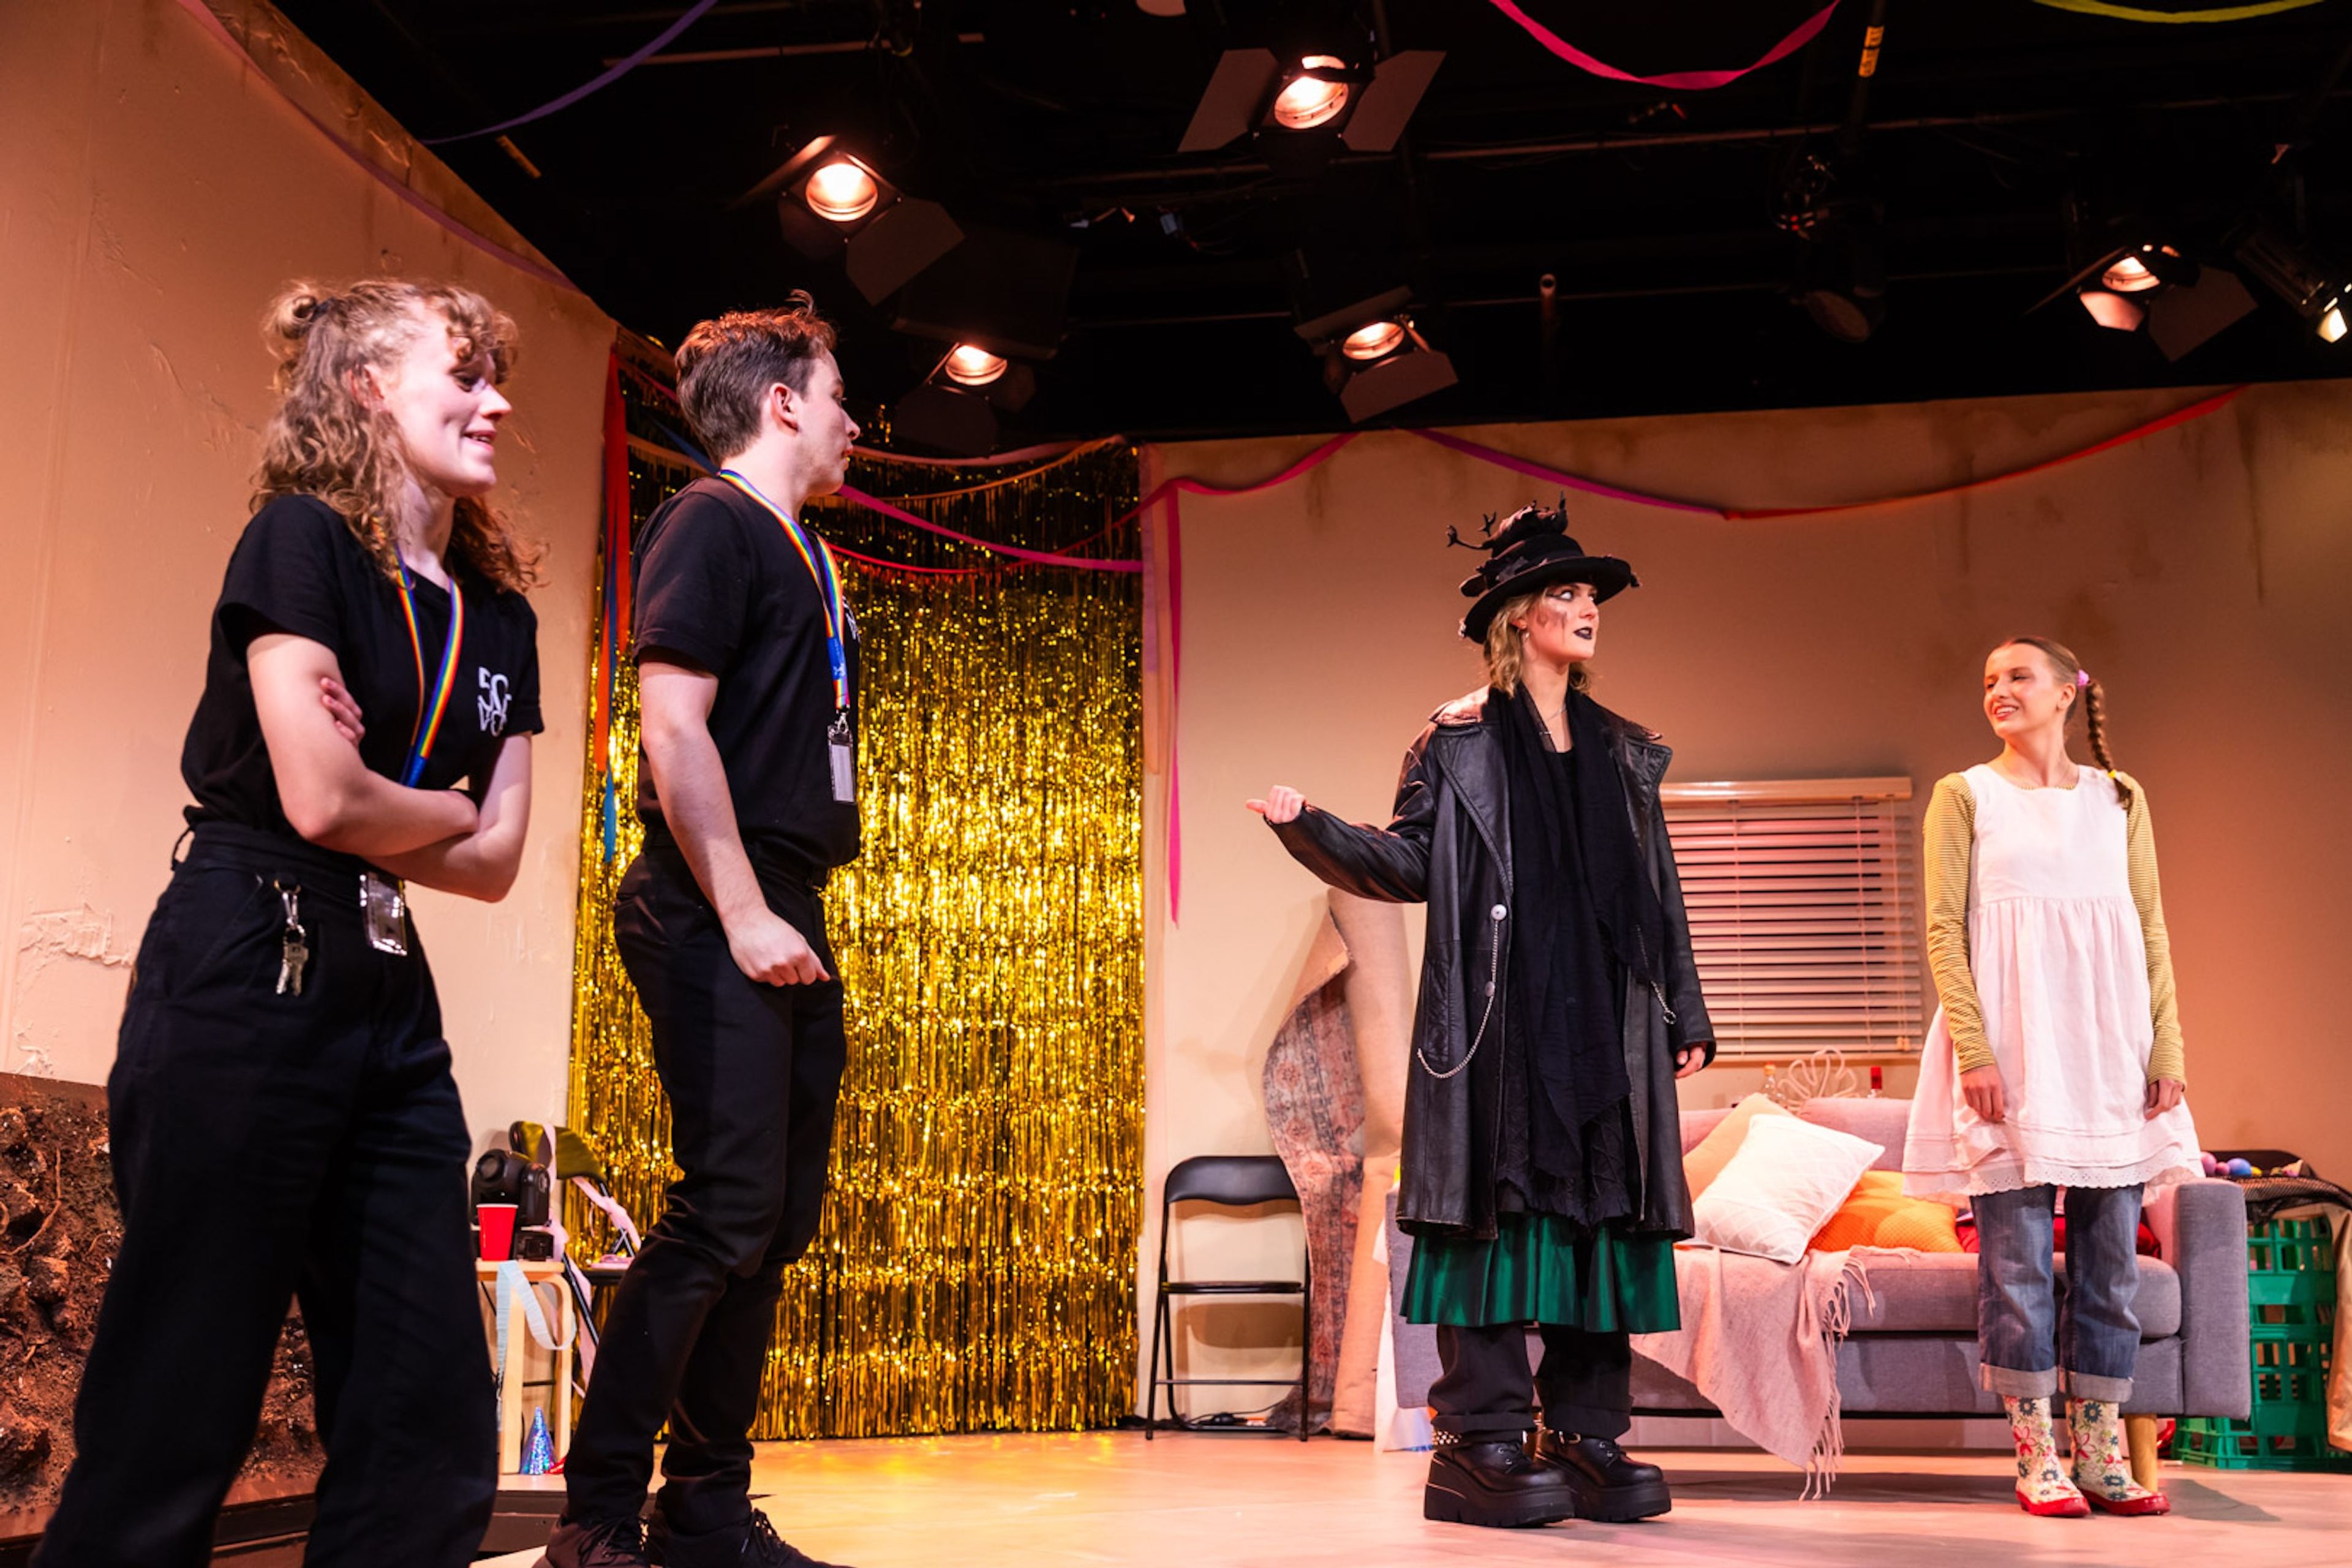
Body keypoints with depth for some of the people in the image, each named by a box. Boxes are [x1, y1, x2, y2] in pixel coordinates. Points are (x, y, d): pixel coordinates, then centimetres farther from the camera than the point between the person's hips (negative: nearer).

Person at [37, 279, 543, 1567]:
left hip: (389, 997, 7)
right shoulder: (303, 538, -6)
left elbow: (497, 866, 7)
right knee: (180, 1409, -1)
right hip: (246, 975, -7)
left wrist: (377, 802, -8)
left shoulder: (498, 615, 13)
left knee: (432, 1421, 5)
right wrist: (449, 807, 2)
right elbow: (321, 800, -16)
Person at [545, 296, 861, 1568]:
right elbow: (675, 725, -15)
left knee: (779, 1218, 9)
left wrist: (794, 913, 16)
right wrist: (743, 914, -19)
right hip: (718, 918, -9)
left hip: (788, 918, 10)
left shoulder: (801, 553, 22)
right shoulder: (710, 522, -6)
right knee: (725, 1210, -13)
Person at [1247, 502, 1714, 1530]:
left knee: (1605, 1208, 2)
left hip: (1609, 1025, 5)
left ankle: (1587, 1435, 8)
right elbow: (1406, 866, -1)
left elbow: (1661, 893, 18)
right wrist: (1307, 825, -16)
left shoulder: (1625, 752, 19)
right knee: (1500, 1203, -8)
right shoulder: (1457, 742, 5)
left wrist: (1685, 1014, 14)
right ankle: (1481, 1442, -3)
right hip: (1497, 1020, -5)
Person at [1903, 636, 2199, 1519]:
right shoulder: (1964, 796, 7)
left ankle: (2102, 1453, 11)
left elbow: (2151, 929, 12)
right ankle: (2036, 1456, 3)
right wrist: (1974, 1048, -12)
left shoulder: (2118, 799, 15)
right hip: (2010, 1049, -3)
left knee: (2111, 1256, 3)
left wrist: (2167, 1048, 2)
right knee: (2017, 1257, -4)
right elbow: (1943, 928, -1)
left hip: (2108, 1048, 3)